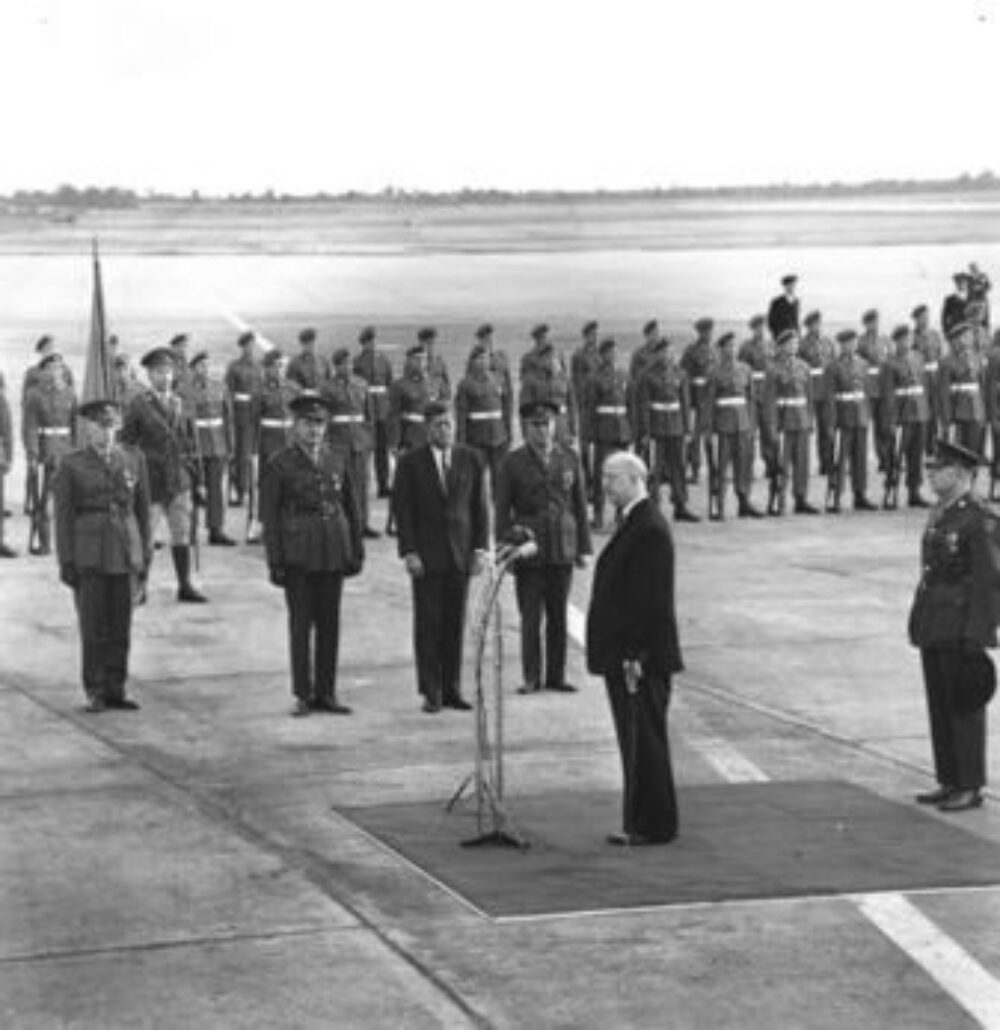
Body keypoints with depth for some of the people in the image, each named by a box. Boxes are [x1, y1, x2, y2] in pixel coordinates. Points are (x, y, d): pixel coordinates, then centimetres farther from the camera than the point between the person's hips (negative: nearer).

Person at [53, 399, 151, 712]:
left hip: (125, 554, 3)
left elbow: (142, 508, 10)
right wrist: (66, 562, -6)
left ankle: (115, 690, 12)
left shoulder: (133, 460, 6)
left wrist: (145, 556, 7)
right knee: (93, 627, 0)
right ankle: (95, 693, 8)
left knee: (121, 626, 4)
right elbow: (63, 516, -1)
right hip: (88, 555, -3)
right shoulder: (71, 465, -1)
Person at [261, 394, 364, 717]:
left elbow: (352, 507, 13)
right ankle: (303, 695, 6)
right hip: (298, 556, -3)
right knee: (301, 625, 0)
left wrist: (356, 551, 7)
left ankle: (325, 693, 13)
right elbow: (269, 517, -3)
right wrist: (275, 562, -8)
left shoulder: (337, 460, 9)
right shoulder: (279, 465, -2)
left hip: (333, 554, 4)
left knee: (329, 624, 6)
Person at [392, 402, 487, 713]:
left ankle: (452, 690, 10)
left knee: (455, 623, 4)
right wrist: (408, 552, -10)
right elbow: (402, 508, -3)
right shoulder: (411, 462, -2)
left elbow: (479, 507, 7)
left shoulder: (471, 459, 5)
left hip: (460, 553, 2)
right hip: (425, 554, -2)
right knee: (428, 623, -2)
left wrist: (479, 548, -1)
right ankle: (431, 693, 2)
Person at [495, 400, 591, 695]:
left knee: (559, 616, 6)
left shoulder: (569, 458, 5)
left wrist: (584, 548, 4)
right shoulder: (512, 463, -2)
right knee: (531, 617, -2)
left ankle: (556, 676, 14)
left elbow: (580, 505, 8)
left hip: (562, 549, 2)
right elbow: (502, 512, 0)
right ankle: (531, 678, 7)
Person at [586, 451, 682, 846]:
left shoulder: (650, 530, -17)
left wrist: (635, 656, -22)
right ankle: (641, 823, 21)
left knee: (645, 742, -3)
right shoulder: (634, 523, 15)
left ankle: (654, 827, 3)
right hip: (624, 655, 10)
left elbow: (651, 601, -22)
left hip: (640, 660, -10)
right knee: (637, 743, 14)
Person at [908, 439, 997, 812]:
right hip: (935, 626, 9)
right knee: (939, 706, 10)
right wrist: (920, 621, 18)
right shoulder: (939, 515, 14)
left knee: (964, 707, -4)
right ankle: (950, 783, 17)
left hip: (962, 629, -9)